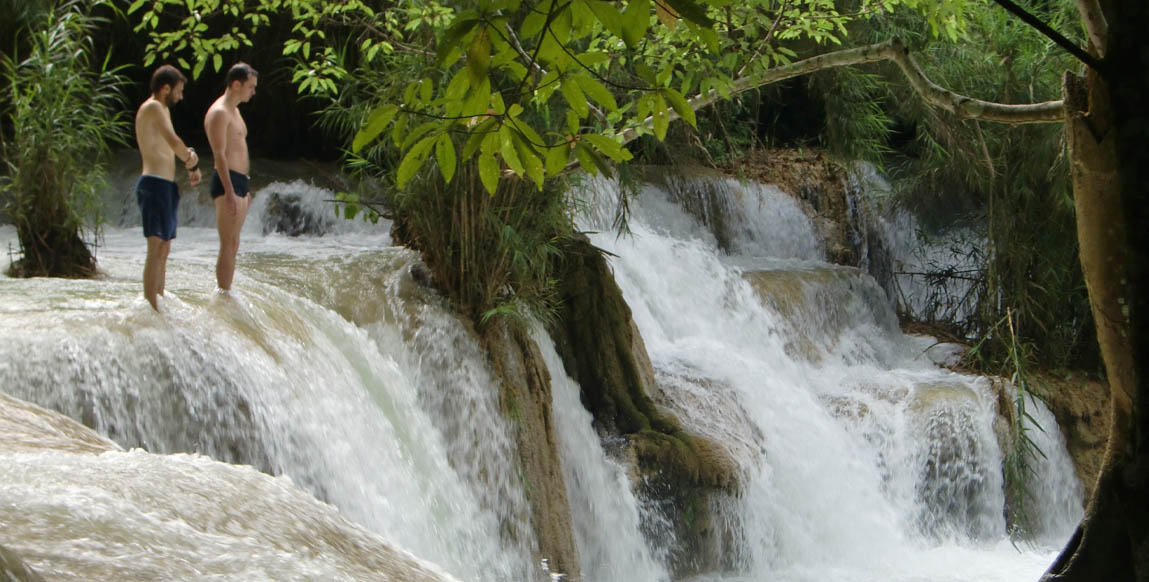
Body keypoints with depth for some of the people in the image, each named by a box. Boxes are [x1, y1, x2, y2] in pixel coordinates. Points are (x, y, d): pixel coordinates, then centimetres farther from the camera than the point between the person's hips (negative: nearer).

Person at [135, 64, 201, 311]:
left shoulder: (163, 109, 22)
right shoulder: (153, 107, -9)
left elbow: (172, 145, 29)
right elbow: (174, 141, -19)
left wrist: (190, 158, 9)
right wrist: (191, 159, -1)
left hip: (166, 186, 11)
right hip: (155, 183, -11)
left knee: (164, 249, 13)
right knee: (156, 248, -15)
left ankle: (158, 303, 17)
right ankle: (151, 307, -20)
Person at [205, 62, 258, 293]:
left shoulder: (234, 111, 20)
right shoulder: (219, 112, -12)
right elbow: (219, 154, -18)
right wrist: (230, 192, -24)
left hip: (239, 181, 10)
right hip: (227, 181, -10)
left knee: (233, 246, 11)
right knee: (228, 246, -10)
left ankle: (225, 294, 15)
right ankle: (224, 296, -8)